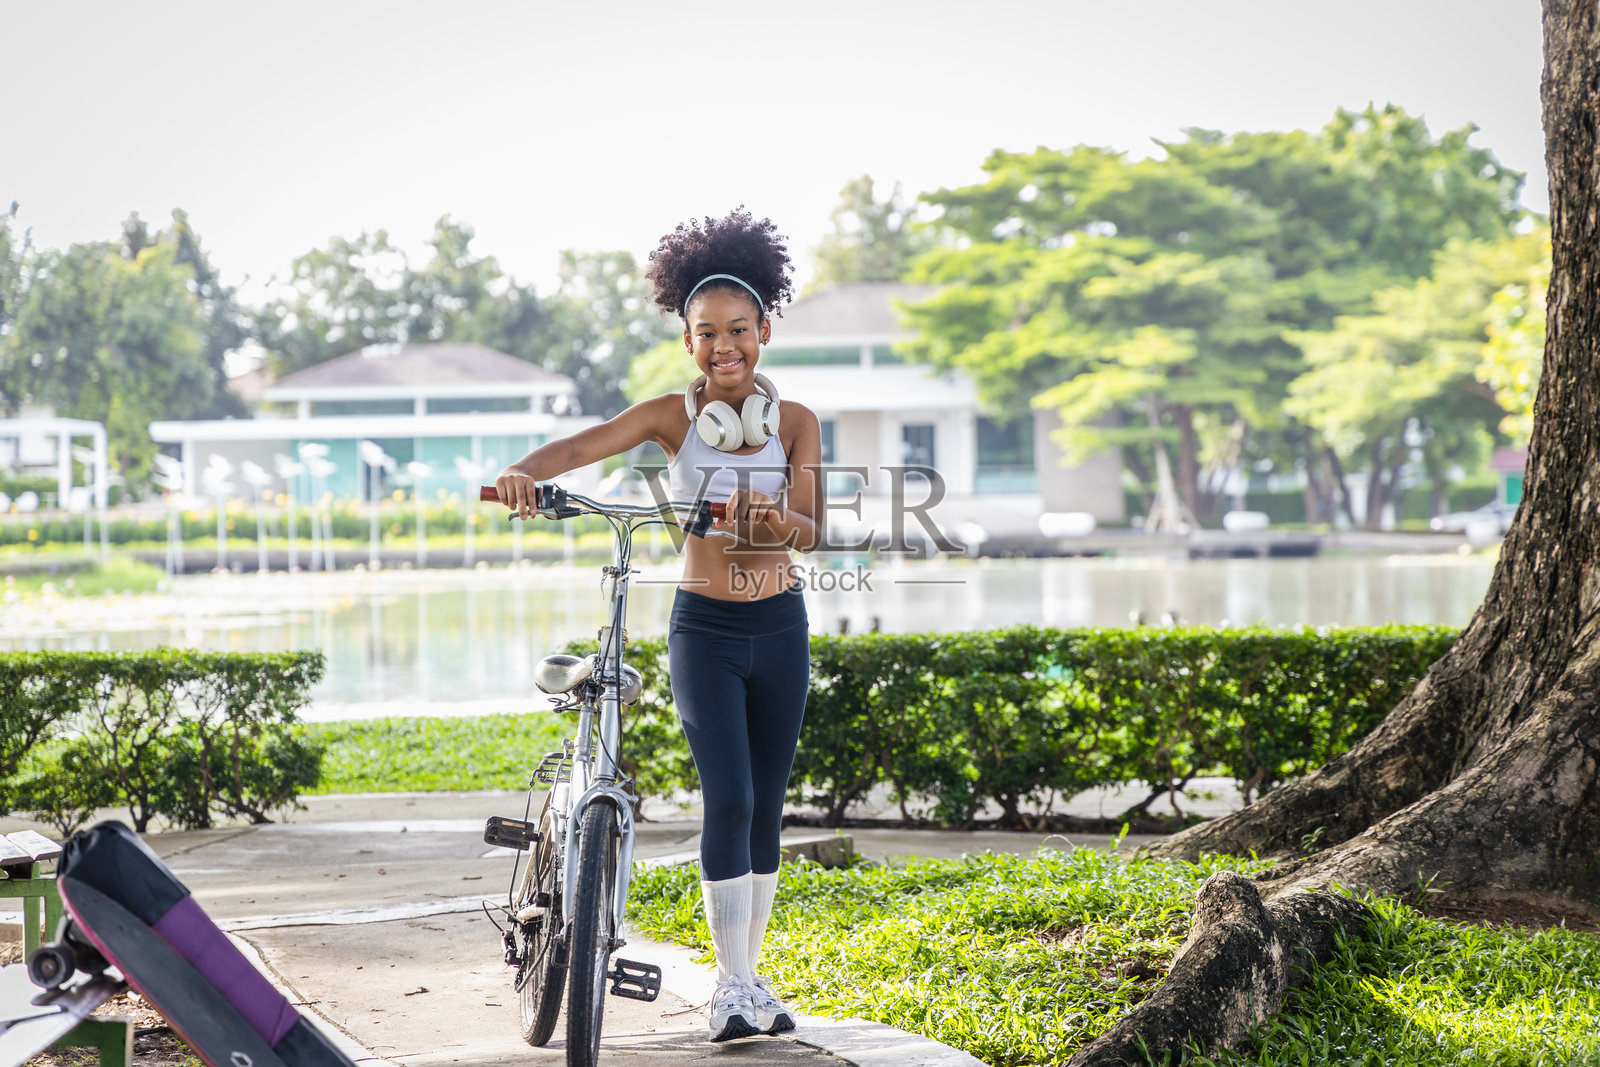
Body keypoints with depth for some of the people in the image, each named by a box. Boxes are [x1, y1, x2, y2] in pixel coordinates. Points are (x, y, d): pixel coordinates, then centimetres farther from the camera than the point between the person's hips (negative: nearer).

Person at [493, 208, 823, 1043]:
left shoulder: (794, 424, 0)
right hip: (703, 629, -2)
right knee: (727, 800, -13)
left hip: (779, 629, 2)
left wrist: (777, 519, -33)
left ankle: (749, 970, 21)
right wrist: (523, 473, -42)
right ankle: (731, 984, -8)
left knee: (767, 805, 8)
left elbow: (812, 531, -10)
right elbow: (582, 446, -21)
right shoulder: (672, 417, -5)